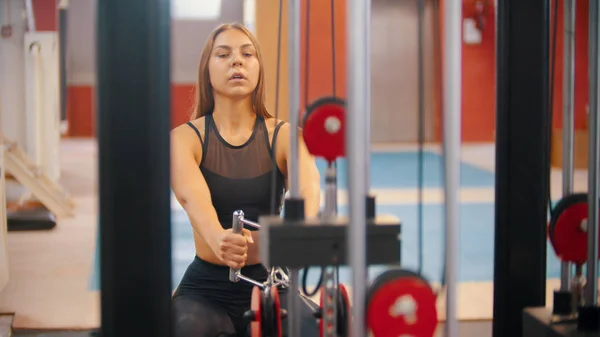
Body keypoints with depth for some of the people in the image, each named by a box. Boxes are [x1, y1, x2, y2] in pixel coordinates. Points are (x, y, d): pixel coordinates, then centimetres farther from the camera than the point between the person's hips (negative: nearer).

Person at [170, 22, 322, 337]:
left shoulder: (284, 135, -2)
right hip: (207, 288, -1)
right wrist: (217, 238, -50)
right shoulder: (185, 137, -5)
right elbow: (192, 196, -26)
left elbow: (307, 183, -24)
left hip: (270, 281, 1)